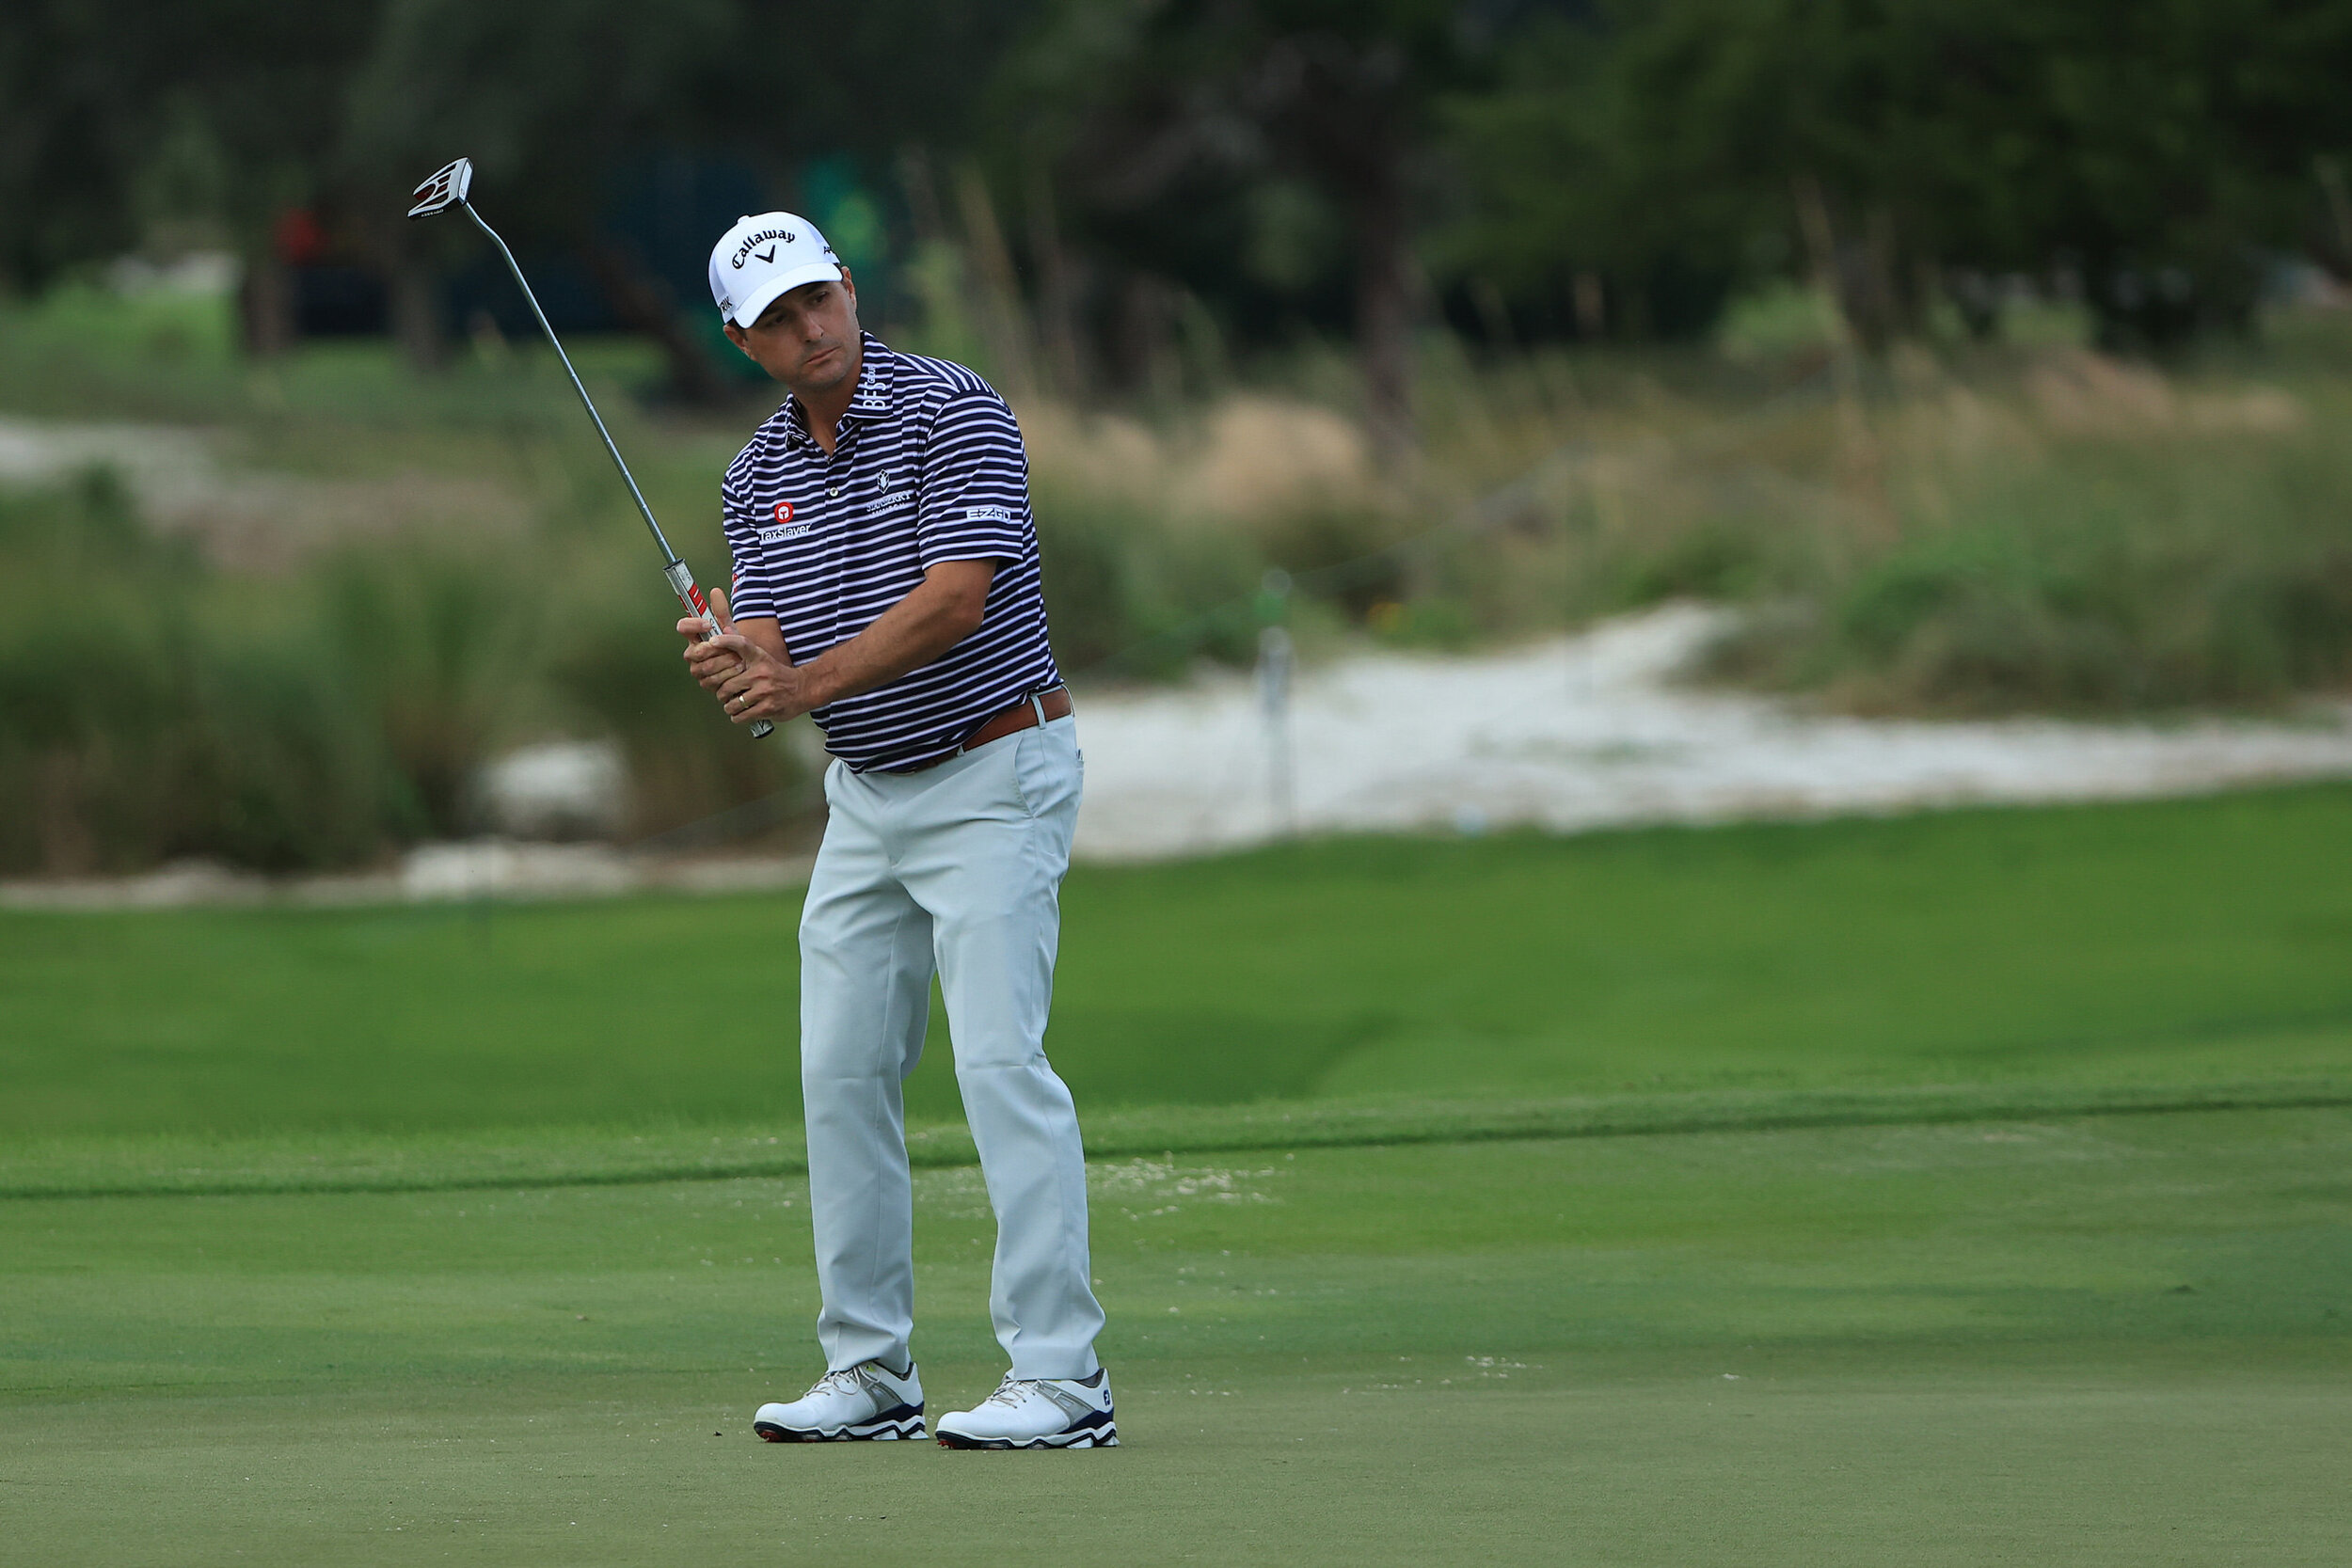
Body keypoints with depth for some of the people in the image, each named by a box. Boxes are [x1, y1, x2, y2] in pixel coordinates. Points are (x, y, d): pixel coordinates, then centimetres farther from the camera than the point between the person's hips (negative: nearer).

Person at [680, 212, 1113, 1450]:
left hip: (991, 777, -7)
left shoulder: (951, 413, -13)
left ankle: (1062, 1377, -17)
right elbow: (770, 649, 2)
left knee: (1000, 1060, -15)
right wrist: (728, 664, -22)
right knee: (842, 1072, 4)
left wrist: (811, 680, -28)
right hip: (864, 796, 7)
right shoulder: (756, 476, 8)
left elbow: (958, 597, -22)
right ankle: (870, 1371, 11)